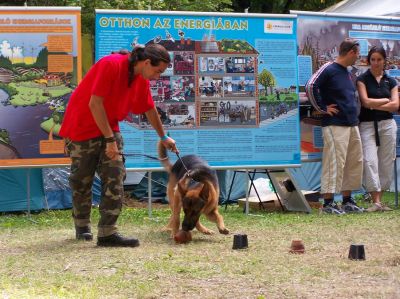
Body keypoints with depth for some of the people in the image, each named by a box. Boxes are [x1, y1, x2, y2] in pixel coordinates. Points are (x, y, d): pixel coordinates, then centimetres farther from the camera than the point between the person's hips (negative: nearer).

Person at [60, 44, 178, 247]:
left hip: (110, 128, 6)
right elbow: (95, 103, -26)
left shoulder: (142, 78, 0)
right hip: (83, 127, -6)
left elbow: (150, 109, 16)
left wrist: (163, 137, 26)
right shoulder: (111, 65, -24)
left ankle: (107, 232, -10)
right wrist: (109, 140, -25)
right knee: (82, 180, 5)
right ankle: (82, 226, 25)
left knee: (115, 177, -8)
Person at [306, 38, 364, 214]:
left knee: (355, 162, 11)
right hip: (335, 125, -9)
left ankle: (347, 201, 19)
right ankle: (328, 203, -5)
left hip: (352, 125, 9)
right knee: (334, 163, -9)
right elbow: (310, 86, -21)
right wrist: (322, 108, -15)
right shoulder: (328, 70, -10)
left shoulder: (347, 73, 18)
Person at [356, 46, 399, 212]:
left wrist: (375, 105, -8)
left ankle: (380, 199, 8)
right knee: (370, 161, -14)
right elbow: (366, 101, -10)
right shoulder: (362, 79, 2)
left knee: (386, 163, 1)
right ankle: (376, 202, -17)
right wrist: (386, 100, -1)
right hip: (367, 125, -3)